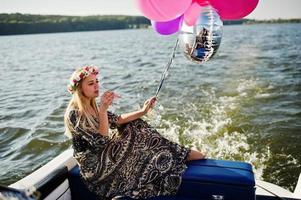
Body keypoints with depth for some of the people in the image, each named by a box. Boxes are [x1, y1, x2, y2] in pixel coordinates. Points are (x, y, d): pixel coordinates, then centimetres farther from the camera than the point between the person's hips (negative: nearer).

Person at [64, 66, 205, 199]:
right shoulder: (74, 114, -24)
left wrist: (143, 111, -3)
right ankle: (182, 156, 7)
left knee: (135, 125, 2)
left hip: (103, 154, 9)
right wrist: (103, 109, -34)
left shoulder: (92, 105, 3)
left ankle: (181, 153, 2)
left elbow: (117, 120, 5)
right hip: (94, 167, -9)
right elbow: (100, 141, -28)